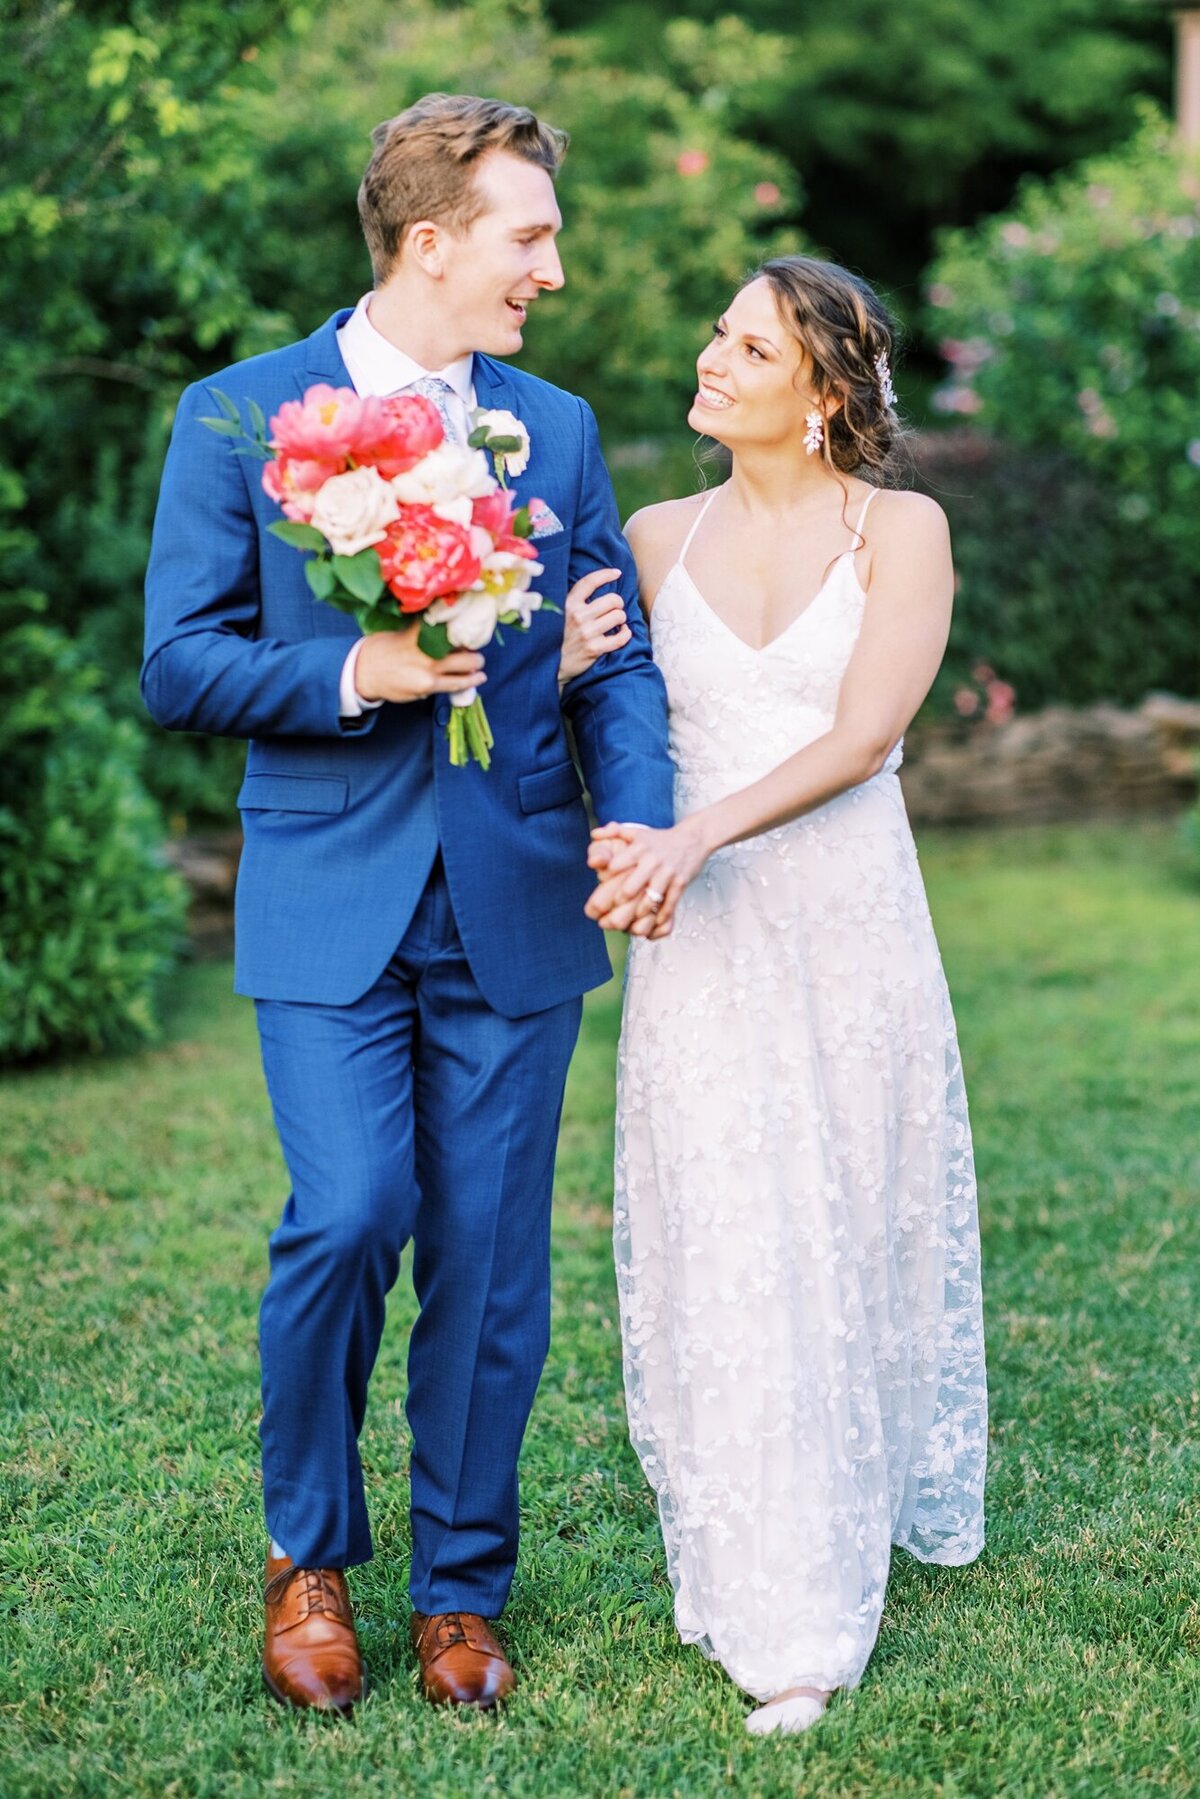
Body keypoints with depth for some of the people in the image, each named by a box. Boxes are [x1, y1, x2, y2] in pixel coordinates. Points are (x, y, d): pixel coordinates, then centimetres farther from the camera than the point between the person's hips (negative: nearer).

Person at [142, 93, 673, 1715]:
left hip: (516, 910, 3)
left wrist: (640, 821, -10)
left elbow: (616, 662, 9)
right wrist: (351, 675, -17)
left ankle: (462, 1592, 22)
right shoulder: (239, 418, 1)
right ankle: (305, 1552, 12)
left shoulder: (558, 430, 10)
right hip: (332, 906, -3)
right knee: (347, 1219, -14)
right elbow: (180, 664, -2)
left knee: (490, 1261, 5)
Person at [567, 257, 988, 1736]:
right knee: (724, 1247, 1)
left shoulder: (900, 531, -1)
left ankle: (875, 1497, 32)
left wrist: (701, 834, -24)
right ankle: (780, 1612, 11)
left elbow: (861, 736, -13)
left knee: (855, 1225, 8)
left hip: (846, 930, -2)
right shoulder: (658, 538, 8)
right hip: (700, 943, 2)